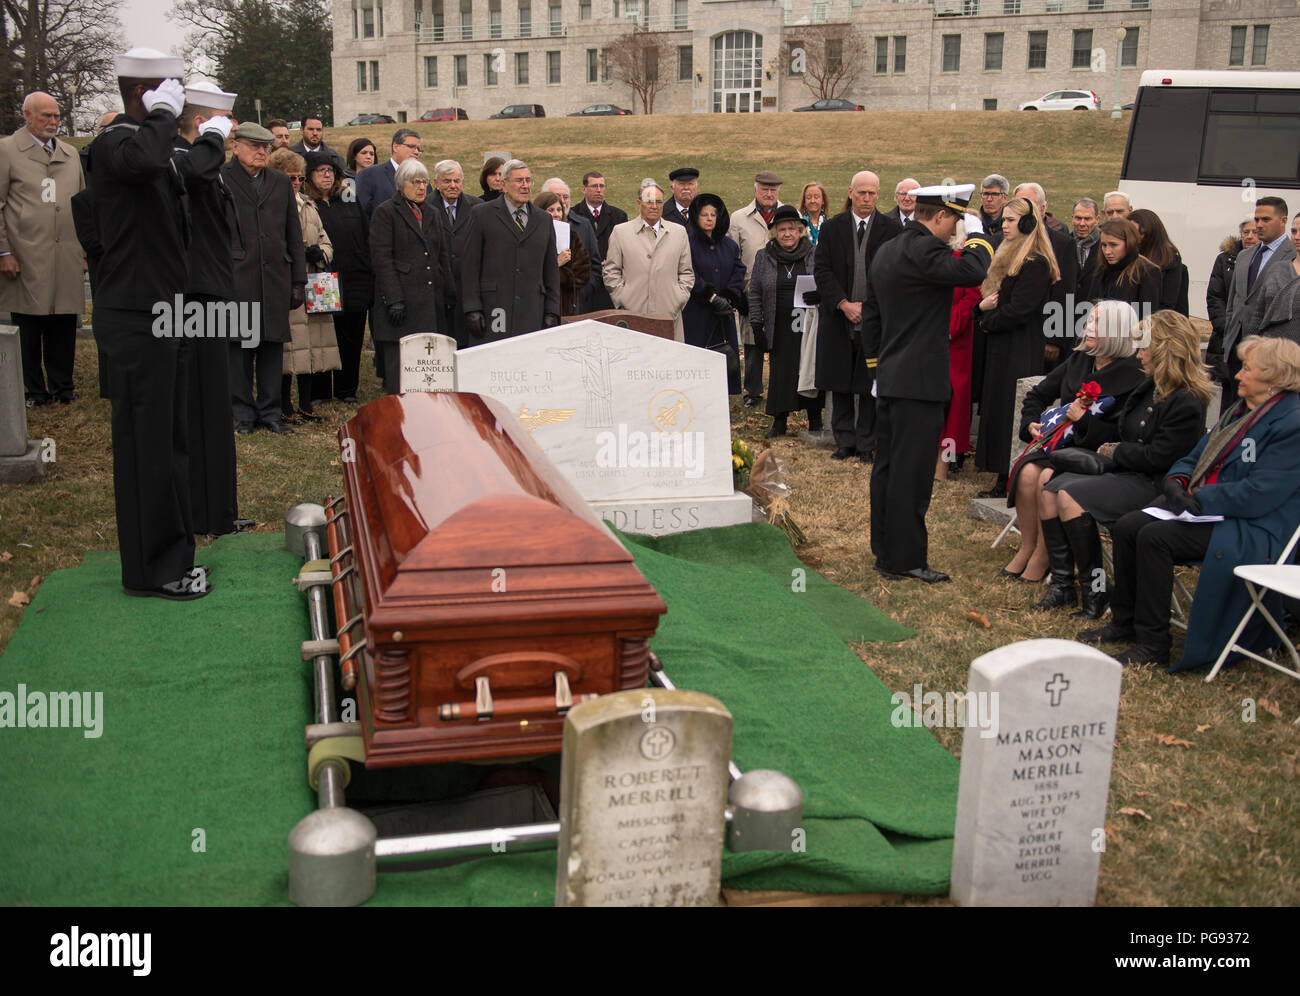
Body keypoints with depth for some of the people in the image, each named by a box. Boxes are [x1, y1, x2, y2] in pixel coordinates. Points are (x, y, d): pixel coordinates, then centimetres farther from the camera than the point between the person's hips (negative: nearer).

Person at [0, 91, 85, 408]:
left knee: (63, 325, 6)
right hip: (26, 258, -4)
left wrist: (86, 248, 14)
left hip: (66, 257, 4)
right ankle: (34, 390, 14)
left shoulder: (70, 154, 17)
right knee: (27, 328, 3)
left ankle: (62, 386, 18)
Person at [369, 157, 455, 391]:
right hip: (403, 300, -5)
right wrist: (394, 299, -15)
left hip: (432, 300, 5)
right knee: (399, 362, -5)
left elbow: (444, 257, 20)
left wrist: (450, 296, 12)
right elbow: (381, 258, -7)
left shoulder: (433, 213, 19)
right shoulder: (386, 212, 0)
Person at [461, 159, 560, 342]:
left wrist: (552, 312, 7)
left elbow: (551, 270, 16)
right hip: (492, 310, -3)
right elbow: (470, 266, 1)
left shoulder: (543, 220, 16)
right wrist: (472, 308, -7)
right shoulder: (482, 214, 5)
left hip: (532, 313, 3)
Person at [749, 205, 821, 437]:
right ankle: (779, 420, 11)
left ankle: (815, 420, 11)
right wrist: (756, 325, 2)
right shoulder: (763, 259, 8)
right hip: (779, 329, 1)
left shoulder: (815, 256, 5)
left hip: (809, 328, -1)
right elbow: (755, 294, 8)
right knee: (780, 373, 0)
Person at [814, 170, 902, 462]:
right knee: (840, 384, 7)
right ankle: (845, 441, 17)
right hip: (839, 317, 2)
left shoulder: (892, 229, 2)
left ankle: (866, 444, 11)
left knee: (870, 385, 2)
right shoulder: (832, 228, 5)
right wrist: (844, 304, -11)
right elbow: (822, 271, 1)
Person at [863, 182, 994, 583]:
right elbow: (972, 271, -27)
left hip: (890, 380, 10)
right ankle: (905, 559, 0)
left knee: (888, 467, 14)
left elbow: (870, 315, 21)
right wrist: (976, 234, -8)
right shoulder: (923, 249, -15)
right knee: (911, 473, -5)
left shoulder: (885, 251, 16)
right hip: (919, 383, -10)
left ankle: (885, 550, 23)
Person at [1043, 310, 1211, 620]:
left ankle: (1094, 591, -19)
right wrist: (1086, 422, 8)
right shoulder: (1150, 388, 11)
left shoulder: (1186, 403, -17)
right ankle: (1062, 581, -8)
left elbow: (1157, 457, -21)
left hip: (1152, 485, -10)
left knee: (1070, 496, -26)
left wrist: (1116, 452, -8)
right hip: (1124, 472, 10)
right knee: (1050, 490, -6)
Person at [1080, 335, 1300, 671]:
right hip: (1208, 513, 9)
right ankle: (1125, 623, 4)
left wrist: (1197, 499, -18)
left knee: (1155, 537, -27)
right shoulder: (1239, 411, 16)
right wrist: (1177, 482, -3)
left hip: (1253, 530, -9)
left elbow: (1258, 495, -23)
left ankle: (1153, 646, -18)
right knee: (1127, 527, -8)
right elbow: (1195, 458, 19)